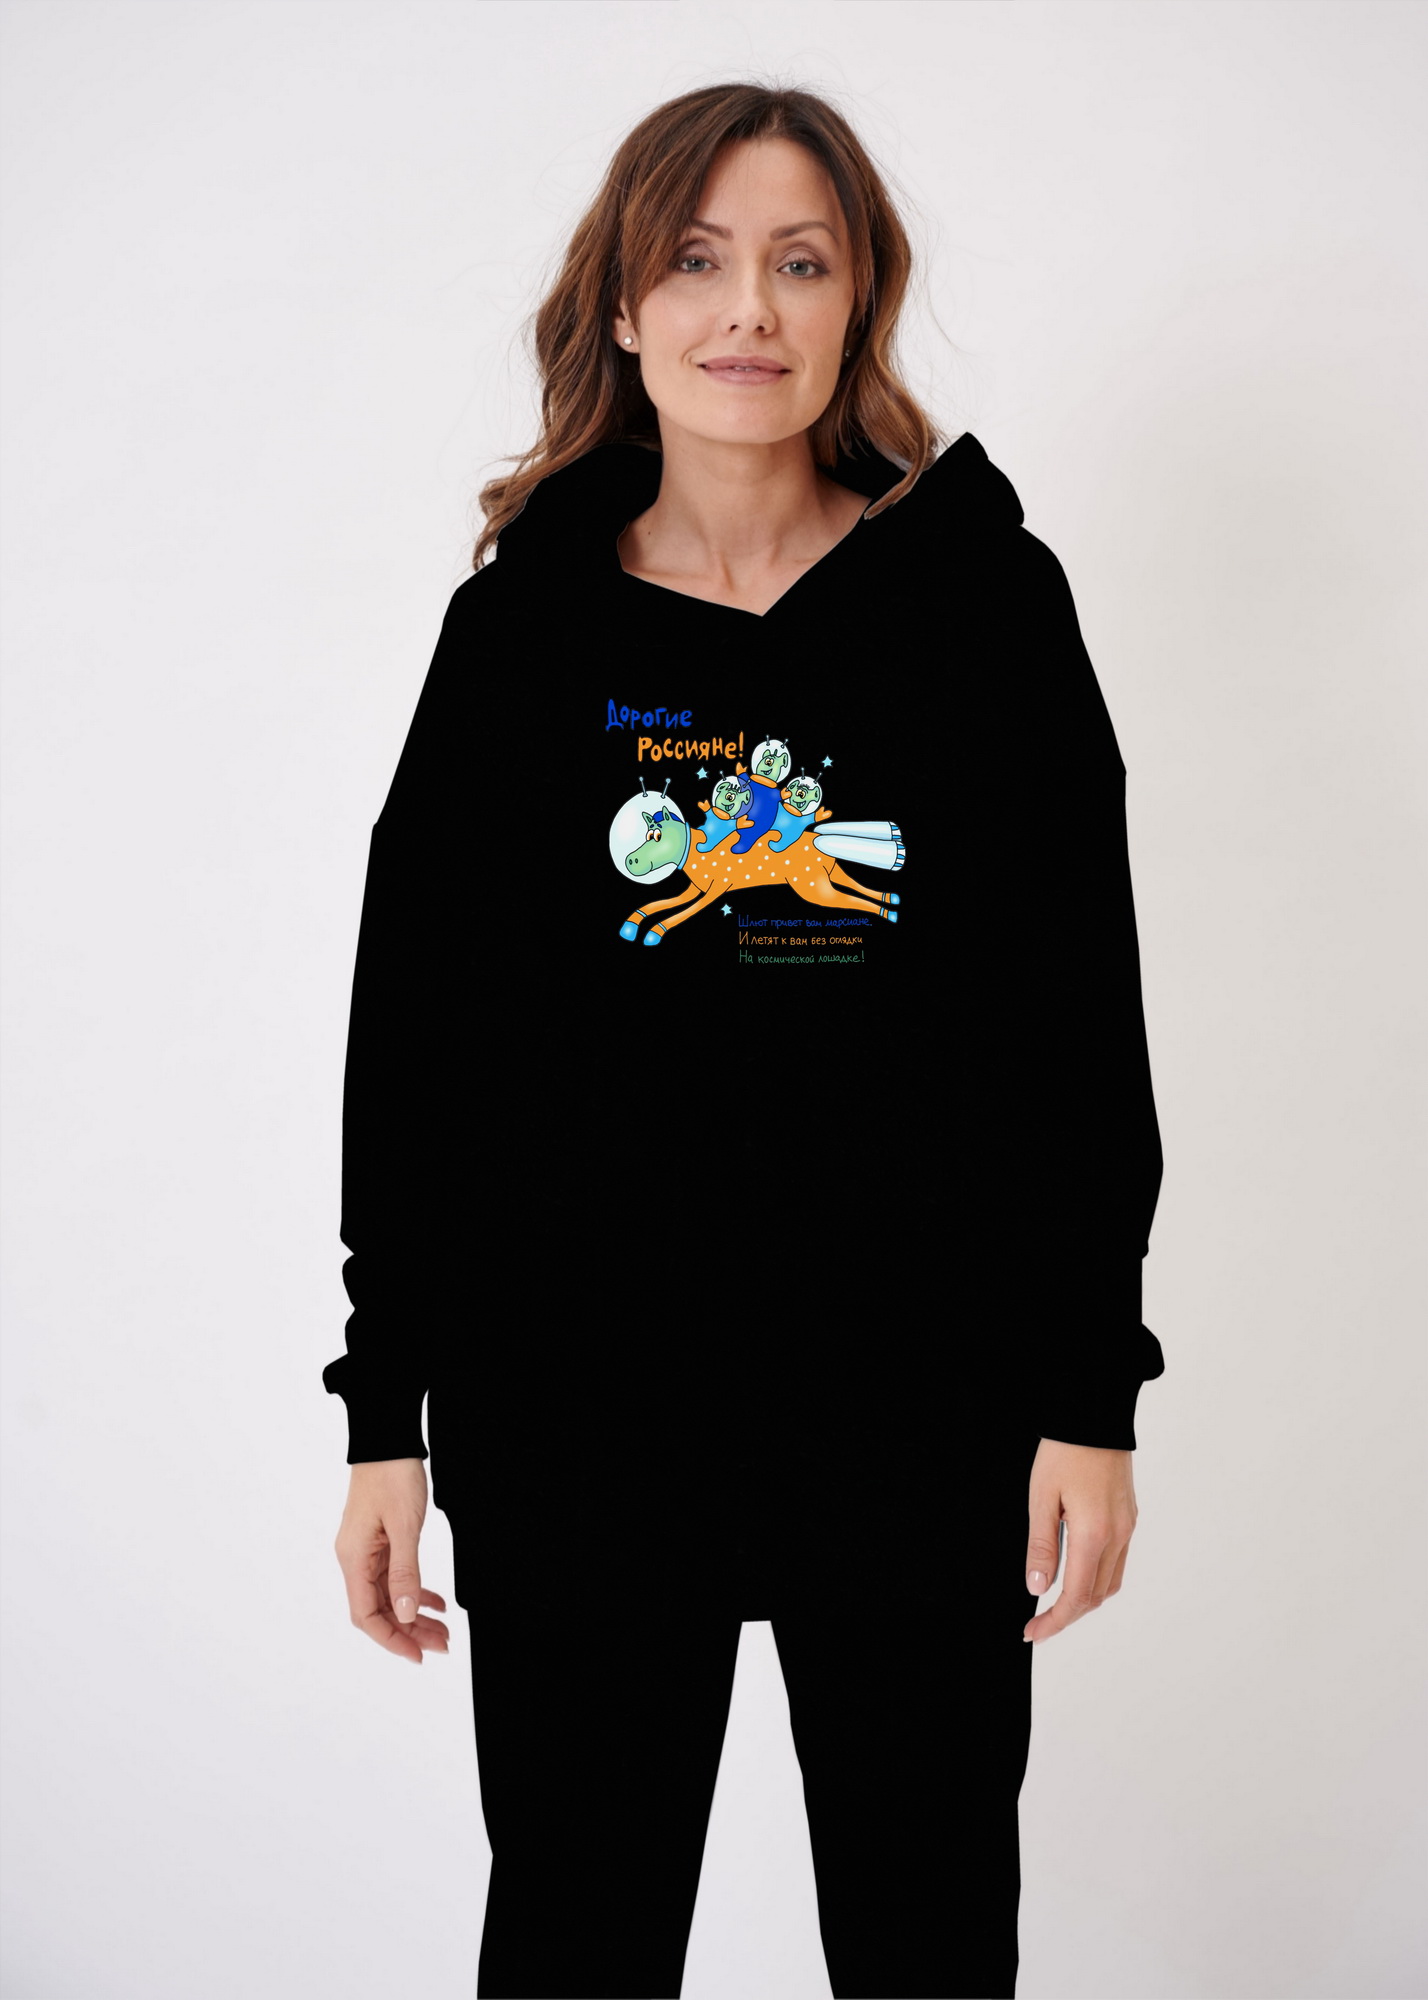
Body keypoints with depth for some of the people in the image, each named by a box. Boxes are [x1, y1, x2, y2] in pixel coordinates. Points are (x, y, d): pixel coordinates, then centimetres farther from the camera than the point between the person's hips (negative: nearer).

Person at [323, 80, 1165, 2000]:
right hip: (576, 1396, 0)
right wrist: (386, 1411, 2)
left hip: (926, 1402, 0)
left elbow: (1083, 1018, 1)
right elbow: (412, 1031, 4)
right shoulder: (525, 620, 3)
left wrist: (1093, 1395, -3)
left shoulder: (981, 592, 1)